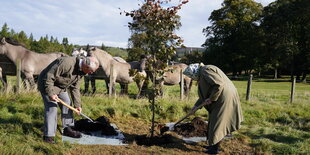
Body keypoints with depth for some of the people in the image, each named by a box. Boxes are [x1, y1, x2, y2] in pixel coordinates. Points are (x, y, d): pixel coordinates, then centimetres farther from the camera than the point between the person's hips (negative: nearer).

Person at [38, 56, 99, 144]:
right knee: (51, 107, -14)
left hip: (61, 86, 9)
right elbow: (49, 76, -32)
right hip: (48, 84, -9)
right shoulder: (67, 63, -36)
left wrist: (77, 104, -2)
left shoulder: (80, 71, -6)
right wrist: (50, 93, -31)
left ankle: (67, 129, 22)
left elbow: (75, 88, 2)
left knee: (67, 104, 9)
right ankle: (48, 136, -5)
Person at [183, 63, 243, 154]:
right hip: (220, 98, 10)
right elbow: (205, 94, 23)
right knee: (215, 121, 17)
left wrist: (211, 98, -18)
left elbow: (219, 84, -26)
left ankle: (215, 148, 11)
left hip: (224, 97, -10)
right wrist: (196, 105, 20)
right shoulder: (202, 75, 16)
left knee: (217, 123, -1)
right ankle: (214, 144, 27)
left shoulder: (205, 71, -16)